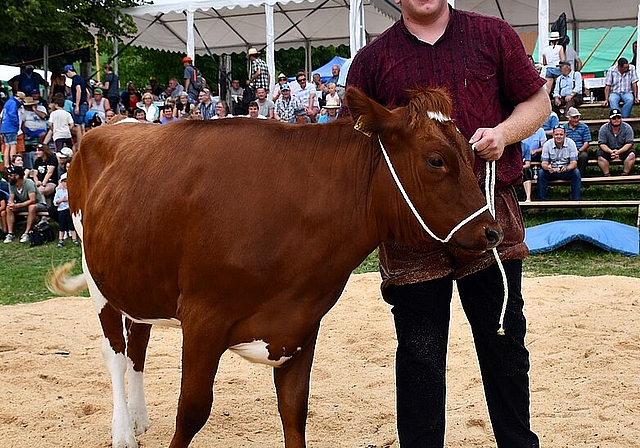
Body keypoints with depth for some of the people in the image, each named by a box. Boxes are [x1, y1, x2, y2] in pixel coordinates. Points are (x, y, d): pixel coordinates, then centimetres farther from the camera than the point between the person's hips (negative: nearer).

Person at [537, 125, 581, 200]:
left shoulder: (570, 143, -9)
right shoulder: (547, 144, -7)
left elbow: (574, 163, -13)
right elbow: (544, 163, -10)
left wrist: (566, 168, -36)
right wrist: (547, 167, -35)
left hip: (566, 171, 0)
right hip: (551, 171, 0)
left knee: (576, 172, -29)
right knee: (541, 173, -27)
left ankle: (576, 200, -24)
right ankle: (542, 200, -20)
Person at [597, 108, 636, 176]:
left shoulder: (627, 127, -9)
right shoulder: (603, 128, -8)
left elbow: (629, 143, -14)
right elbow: (602, 144, -12)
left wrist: (619, 152, -31)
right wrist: (611, 151, -31)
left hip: (623, 150, 0)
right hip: (609, 150, 0)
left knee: (632, 154, -29)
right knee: (600, 156, -29)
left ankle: (625, 174, -23)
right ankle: (607, 175, -25)